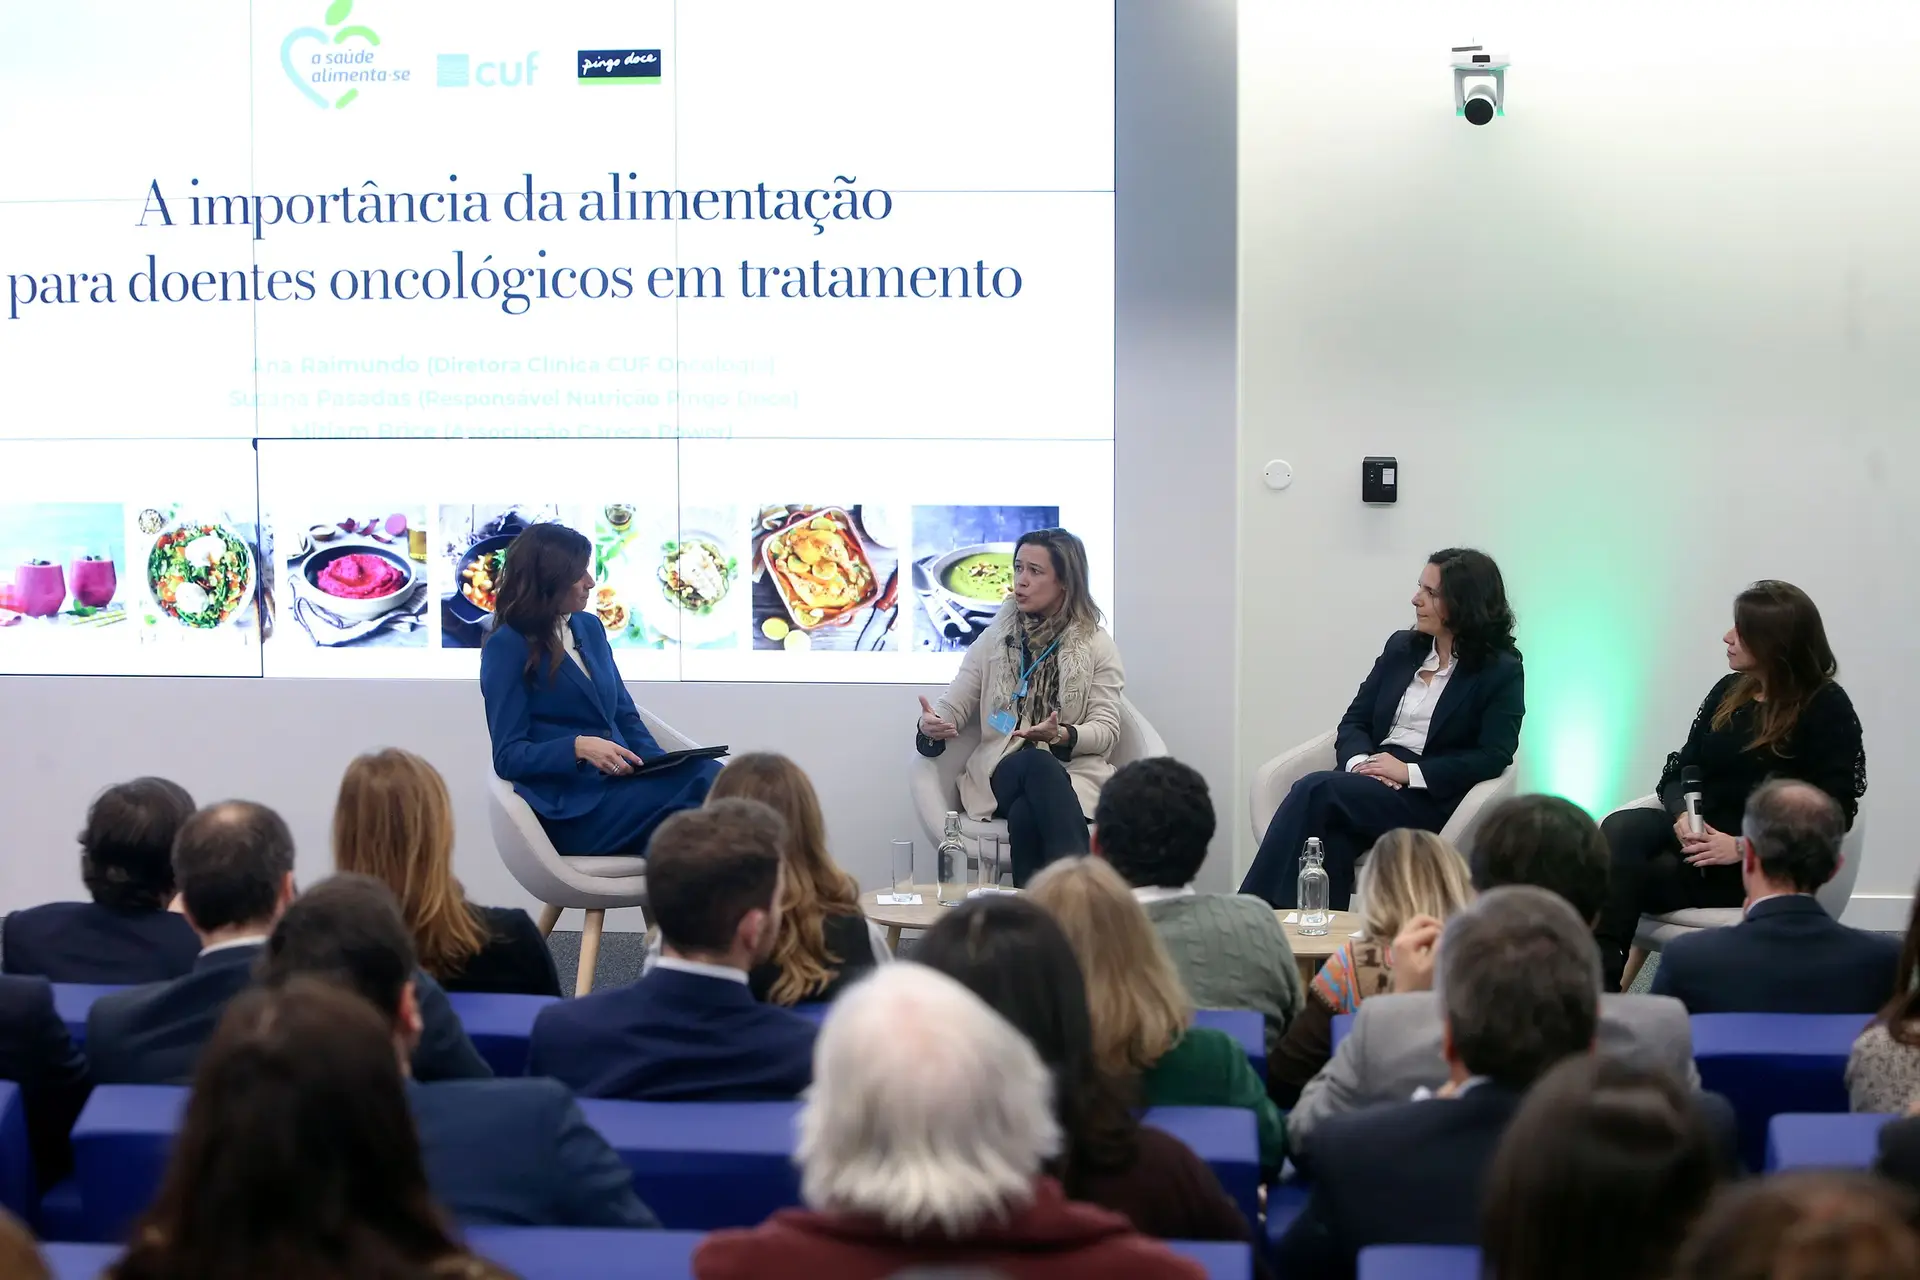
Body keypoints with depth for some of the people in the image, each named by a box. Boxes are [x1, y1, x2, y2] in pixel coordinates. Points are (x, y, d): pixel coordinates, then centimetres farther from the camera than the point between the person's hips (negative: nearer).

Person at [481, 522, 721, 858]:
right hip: (572, 807, -6)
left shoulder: (589, 627, 18)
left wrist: (658, 763, -1)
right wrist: (579, 747, -24)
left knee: (712, 776, -28)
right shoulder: (507, 647, -2)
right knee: (701, 789, -31)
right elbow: (508, 756, -6)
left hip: (622, 783, 6)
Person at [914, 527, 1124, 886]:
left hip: (1072, 773, -1)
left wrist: (1064, 735, -18)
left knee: (1026, 815, -38)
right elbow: (953, 706, 12)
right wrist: (932, 726, -13)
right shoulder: (994, 640, 17)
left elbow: (1107, 730, 3)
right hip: (1001, 773, 1)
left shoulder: (1097, 646, 10)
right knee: (1038, 764, -38)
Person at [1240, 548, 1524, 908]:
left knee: (1316, 789, -29)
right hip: (1371, 782, 5)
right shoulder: (1401, 648, 18)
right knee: (1334, 833, -33)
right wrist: (1359, 761, -8)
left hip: (1430, 801, -5)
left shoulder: (1502, 672, 1)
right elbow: (1355, 720, 15)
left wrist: (1410, 771, -16)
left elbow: (1493, 757, -9)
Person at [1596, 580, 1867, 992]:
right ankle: (1601, 972, -37)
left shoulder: (1827, 710, -6)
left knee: (1624, 876, -26)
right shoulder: (1729, 692, 14)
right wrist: (1683, 815, -11)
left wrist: (1743, 847, -21)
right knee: (1619, 828, -27)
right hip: (1699, 832, 6)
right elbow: (1679, 771, 13)